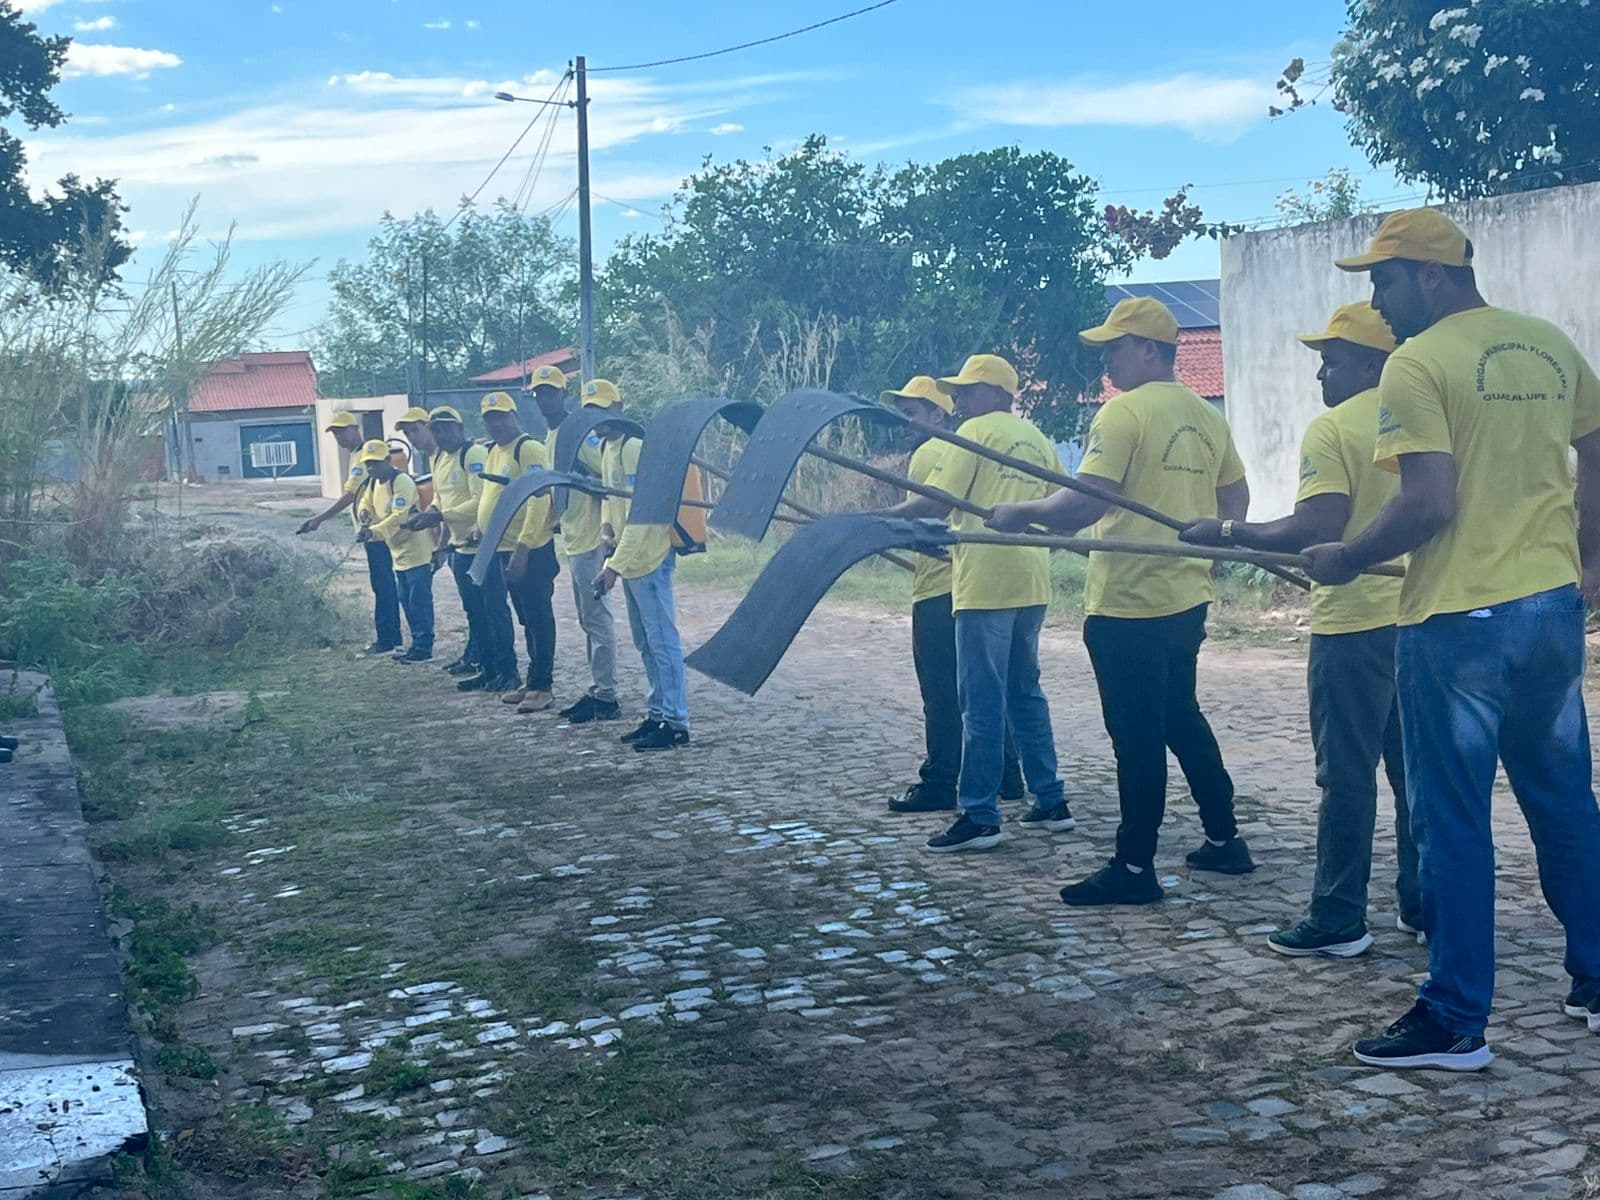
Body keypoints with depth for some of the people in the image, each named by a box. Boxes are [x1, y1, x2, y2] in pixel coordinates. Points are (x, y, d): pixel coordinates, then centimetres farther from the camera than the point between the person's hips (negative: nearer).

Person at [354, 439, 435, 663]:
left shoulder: (402, 482, -19)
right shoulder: (374, 483, 10)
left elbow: (398, 517, -26)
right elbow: (366, 501, 26)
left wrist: (373, 532, -35)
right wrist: (366, 513, 2)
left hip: (416, 552, -10)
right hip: (399, 553, 10)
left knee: (419, 600, -8)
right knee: (406, 601, 13)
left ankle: (424, 647, -5)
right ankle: (417, 645, 20)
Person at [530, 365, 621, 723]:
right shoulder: (550, 440, 16)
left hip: (590, 539, -10)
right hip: (572, 539, 10)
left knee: (596, 618, -7)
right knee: (588, 619, 14)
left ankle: (606, 697, -4)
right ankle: (597, 691, 21)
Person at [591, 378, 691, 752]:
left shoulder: (636, 448, -16)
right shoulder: (605, 449, 13)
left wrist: (615, 566, -21)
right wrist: (606, 529, 4)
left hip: (648, 560, -10)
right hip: (628, 562, 10)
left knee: (662, 641, -7)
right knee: (645, 643, 15)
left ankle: (675, 723, -4)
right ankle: (657, 714, 23)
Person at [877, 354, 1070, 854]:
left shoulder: (976, 431, -4)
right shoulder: (1039, 441, 17)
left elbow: (938, 502, -13)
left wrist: (885, 515, 1)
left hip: (986, 585, -8)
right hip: (1032, 583, 8)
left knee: (982, 702, -5)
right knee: (1025, 692, 17)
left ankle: (979, 816, -3)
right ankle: (1050, 801, 19)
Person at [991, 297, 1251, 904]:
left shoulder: (1124, 411, -14)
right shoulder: (1207, 417, 9)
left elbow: (1084, 504, -22)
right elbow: (1235, 501, 15)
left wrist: (1021, 512, -8)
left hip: (1128, 604, -8)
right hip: (1187, 599, 8)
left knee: (1137, 736, -1)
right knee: (1182, 718, 20)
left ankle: (1134, 867, 6)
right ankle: (1223, 839, 27)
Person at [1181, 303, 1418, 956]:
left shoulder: (1332, 430, -11)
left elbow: (1316, 531, -21)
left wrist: (1230, 532, -12)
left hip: (1355, 625, -7)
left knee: (1346, 775, -1)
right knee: (1415, 768, 13)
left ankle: (1338, 919, 4)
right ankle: (1426, 907, 20)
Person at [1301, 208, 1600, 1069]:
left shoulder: (1417, 364, -12)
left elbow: (1429, 505, -20)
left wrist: (1344, 559, -7)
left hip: (1458, 620, -7)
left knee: (1453, 823, 1)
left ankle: (1456, 1022, 8)